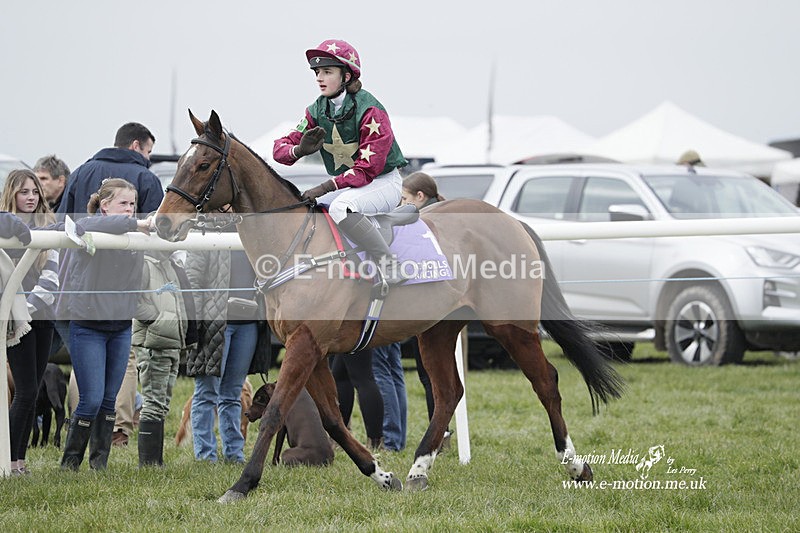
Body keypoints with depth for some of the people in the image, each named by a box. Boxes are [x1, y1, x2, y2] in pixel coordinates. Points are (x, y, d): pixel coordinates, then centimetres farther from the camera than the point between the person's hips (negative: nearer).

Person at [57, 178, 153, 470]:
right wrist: (136, 224, -38)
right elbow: (99, 226, -33)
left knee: (109, 400, 8)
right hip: (87, 326, -5)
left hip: (121, 326, 5)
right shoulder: (85, 228, -10)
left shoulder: (135, 235, 7)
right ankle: (69, 462, 7)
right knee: (92, 400, -7)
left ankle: (100, 463, 16)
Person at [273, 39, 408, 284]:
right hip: (344, 185, 7)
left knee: (340, 207, -36)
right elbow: (280, 148, 0)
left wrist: (324, 188, -30)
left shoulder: (370, 110, -19)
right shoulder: (317, 110, 1)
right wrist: (300, 150, -25)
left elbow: (367, 169, -23)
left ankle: (389, 264, -29)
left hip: (383, 183, -7)